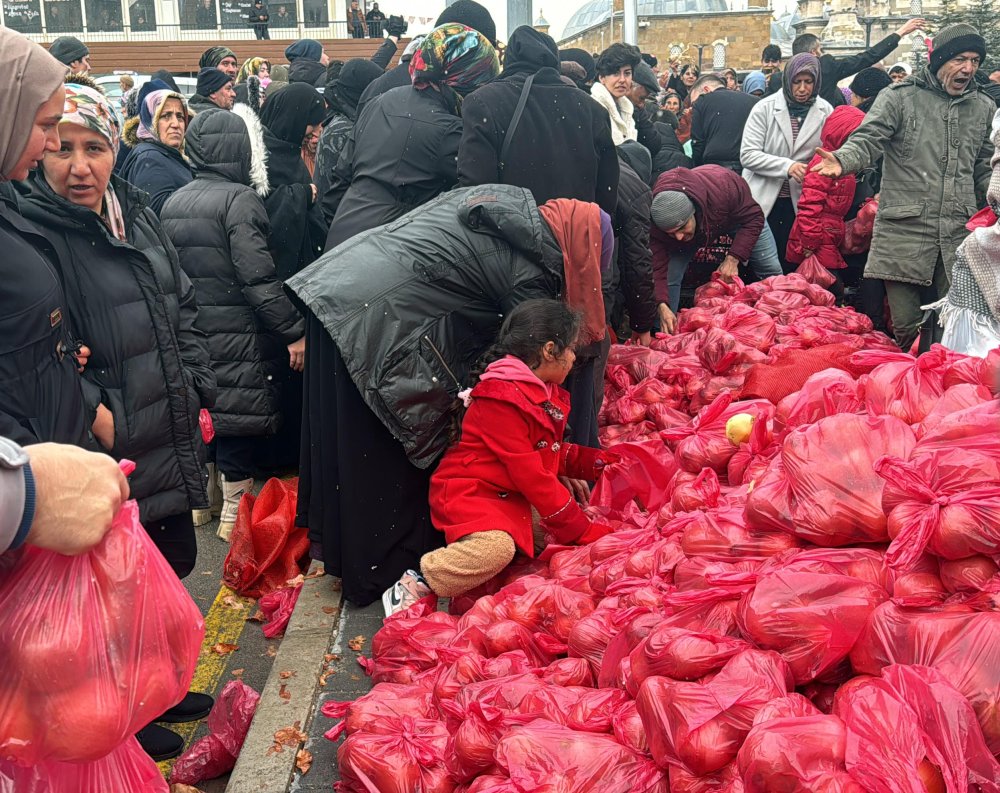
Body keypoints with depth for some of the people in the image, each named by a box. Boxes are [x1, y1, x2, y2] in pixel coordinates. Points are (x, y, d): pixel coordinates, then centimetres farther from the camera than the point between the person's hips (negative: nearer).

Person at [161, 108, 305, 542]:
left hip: (190, 335, 8)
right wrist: (293, 331, -18)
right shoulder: (240, 198, -14)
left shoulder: (173, 202, 11)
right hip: (237, 337, -8)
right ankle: (234, 511, 10)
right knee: (239, 422, 1)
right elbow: (258, 277, -21)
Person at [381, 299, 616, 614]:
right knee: (496, 548, -34)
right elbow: (531, 476, -23)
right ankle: (415, 586, -17)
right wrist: (582, 530, -19)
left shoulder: (547, 394, 10)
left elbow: (555, 454, 19)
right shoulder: (501, 400, -22)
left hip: (512, 499, 10)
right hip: (468, 493, -10)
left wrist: (604, 462, 5)